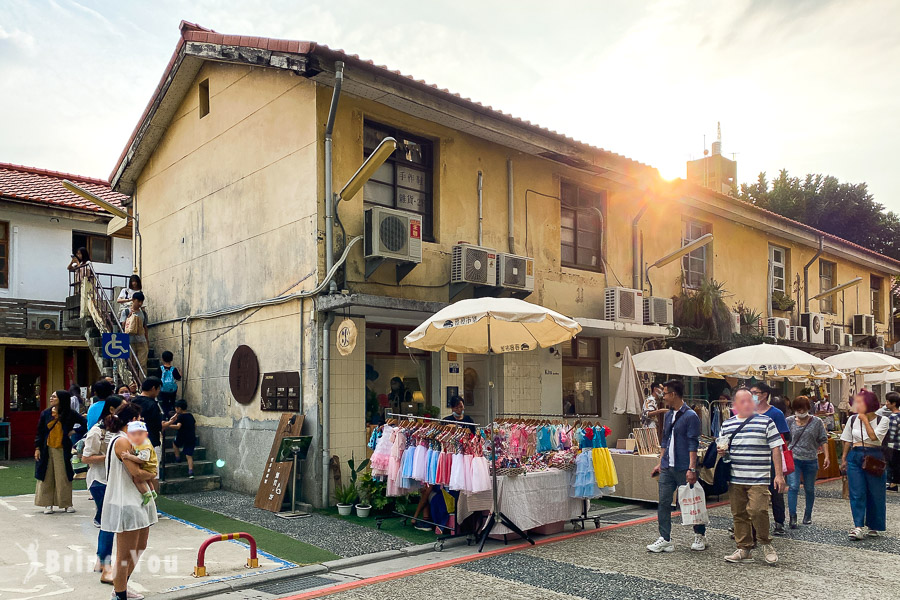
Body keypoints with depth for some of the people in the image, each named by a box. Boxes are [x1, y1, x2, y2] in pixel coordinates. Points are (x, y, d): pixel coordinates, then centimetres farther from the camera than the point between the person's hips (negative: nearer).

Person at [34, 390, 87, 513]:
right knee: (47, 476, 3)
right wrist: (37, 448, 1)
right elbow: (39, 432, 5)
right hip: (47, 450, 2)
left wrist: (74, 431, -5)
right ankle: (48, 504, 11)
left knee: (64, 477, 3)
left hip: (63, 450, -1)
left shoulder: (70, 414, -2)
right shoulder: (45, 414, 2)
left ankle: (67, 503, 11)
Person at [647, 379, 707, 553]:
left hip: (683, 469, -7)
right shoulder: (668, 416, 13)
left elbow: (693, 444, -13)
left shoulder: (690, 416, -10)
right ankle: (665, 540, 9)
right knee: (663, 503, 3)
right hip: (667, 468, 7)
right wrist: (660, 463, 17)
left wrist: (692, 469, -18)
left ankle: (700, 536, 25)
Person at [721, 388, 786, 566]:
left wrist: (779, 474, -4)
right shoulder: (727, 425, 11)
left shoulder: (766, 422, 2)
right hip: (735, 479, 4)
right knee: (739, 514, 7)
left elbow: (775, 449, 1)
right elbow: (722, 447, 23)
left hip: (759, 478, -4)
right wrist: (721, 451, -2)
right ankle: (744, 549, 17)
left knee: (757, 510, -16)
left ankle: (766, 544, 8)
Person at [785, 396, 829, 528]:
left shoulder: (817, 422, 3)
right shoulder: (789, 421, 2)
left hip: (811, 460, 1)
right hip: (793, 459, -1)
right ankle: (792, 517, -10)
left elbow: (823, 440, 4)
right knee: (793, 487, -11)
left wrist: (826, 457, -5)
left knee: (809, 489, 11)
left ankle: (808, 515, 25)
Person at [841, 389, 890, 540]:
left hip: (873, 458, -2)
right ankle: (858, 527, -6)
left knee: (876, 493, 5)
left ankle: (873, 527, 19)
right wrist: (844, 459, 11)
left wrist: (865, 420, -12)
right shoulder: (853, 419, 6)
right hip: (855, 457, 2)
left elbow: (874, 437, -17)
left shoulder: (882, 420, -2)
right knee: (856, 493, -4)